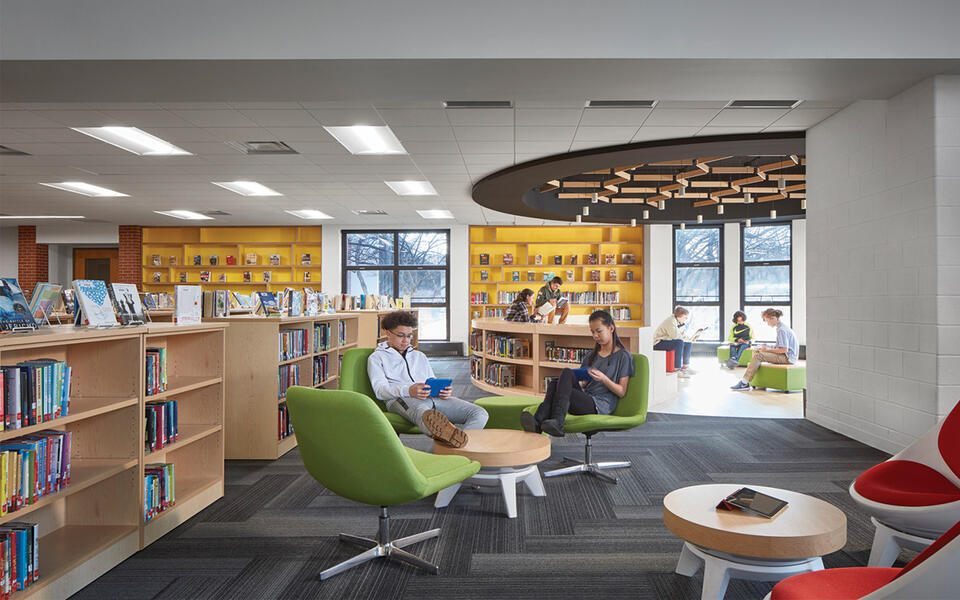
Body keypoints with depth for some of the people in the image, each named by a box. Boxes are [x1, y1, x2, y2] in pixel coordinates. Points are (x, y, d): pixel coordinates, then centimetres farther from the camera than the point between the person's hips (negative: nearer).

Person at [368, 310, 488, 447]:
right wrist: (408, 391, -20)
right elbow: (380, 390, 1)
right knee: (423, 412, -44)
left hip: (434, 399, 5)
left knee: (480, 414, -21)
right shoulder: (377, 358, 18)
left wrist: (442, 390, 2)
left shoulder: (419, 356, 35)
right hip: (401, 400, -5)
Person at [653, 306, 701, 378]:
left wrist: (692, 338, -7)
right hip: (658, 343, -10)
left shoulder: (682, 323, 8)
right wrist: (688, 339, -21)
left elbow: (683, 336, 11)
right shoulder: (671, 321, -22)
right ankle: (676, 370, -30)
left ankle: (685, 367, 13)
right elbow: (675, 336, -30)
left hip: (668, 341, 10)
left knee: (688, 343, 6)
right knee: (679, 342, -31)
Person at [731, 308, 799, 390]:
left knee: (758, 356, -23)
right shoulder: (783, 327, 15)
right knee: (756, 352, 9)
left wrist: (769, 350, -13)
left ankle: (744, 383, -24)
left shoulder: (781, 330, -17)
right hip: (786, 356, 11)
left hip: (787, 357, -11)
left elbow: (784, 349, -23)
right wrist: (770, 347, 9)